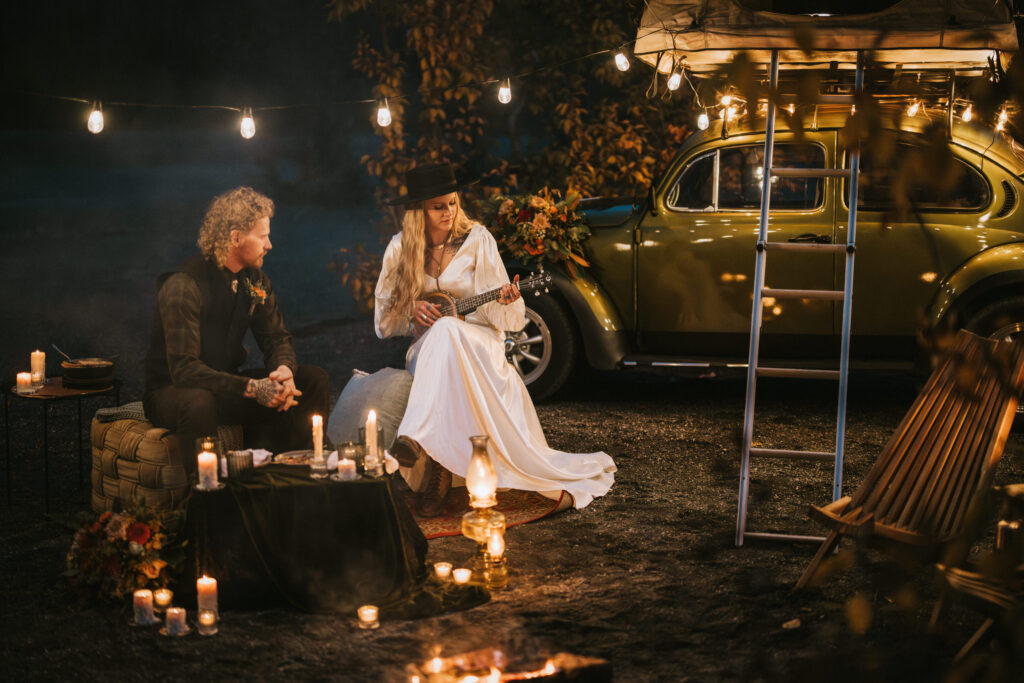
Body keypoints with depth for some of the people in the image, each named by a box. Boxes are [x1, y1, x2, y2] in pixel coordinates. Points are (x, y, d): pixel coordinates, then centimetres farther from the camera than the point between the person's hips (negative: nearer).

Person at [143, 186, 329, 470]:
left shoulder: (255, 279, 2)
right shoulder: (183, 286, -23)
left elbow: (276, 338, 6)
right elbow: (183, 368, -29)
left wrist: (285, 370, -20)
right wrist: (252, 388, -38)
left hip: (227, 382, 7)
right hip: (172, 391, -7)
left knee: (313, 380, -6)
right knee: (199, 403, -43)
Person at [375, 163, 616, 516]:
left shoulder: (476, 239, 0)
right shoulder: (401, 248, 5)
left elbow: (499, 316, -1)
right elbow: (385, 318, 12)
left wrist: (504, 300, -24)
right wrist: (413, 310, -8)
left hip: (478, 344, -2)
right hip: (425, 348, 2)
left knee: (445, 332, -37)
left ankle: (417, 437, -54)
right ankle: (436, 471, -39)